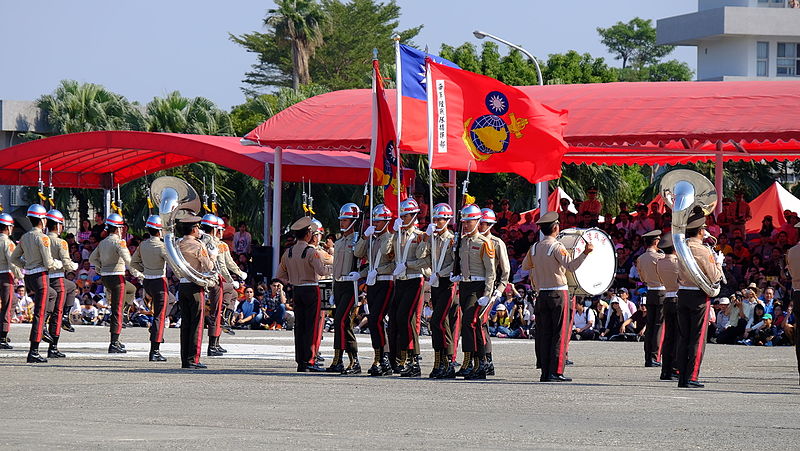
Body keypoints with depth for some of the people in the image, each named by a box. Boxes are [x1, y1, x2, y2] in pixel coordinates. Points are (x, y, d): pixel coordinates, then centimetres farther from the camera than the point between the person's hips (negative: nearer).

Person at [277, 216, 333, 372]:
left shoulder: (288, 253, 7)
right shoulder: (311, 252, -13)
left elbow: (281, 275, 12)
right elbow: (321, 270, -22)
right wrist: (332, 268, -5)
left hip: (296, 291, 6)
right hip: (311, 290, -6)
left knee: (299, 326, 9)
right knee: (312, 326, -3)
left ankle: (300, 362, 9)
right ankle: (309, 361, -6)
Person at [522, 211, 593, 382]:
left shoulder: (534, 248, 7)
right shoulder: (557, 247, -12)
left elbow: (525, 266, 22)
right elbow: (571, 265, -23)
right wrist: (585, 252, -29)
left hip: (542, 295, 6)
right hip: (559, 294, -6)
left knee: (544, 334, 7)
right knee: (559, 334, -3)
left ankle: (545, 372, 5)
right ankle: (556, 372, -7)